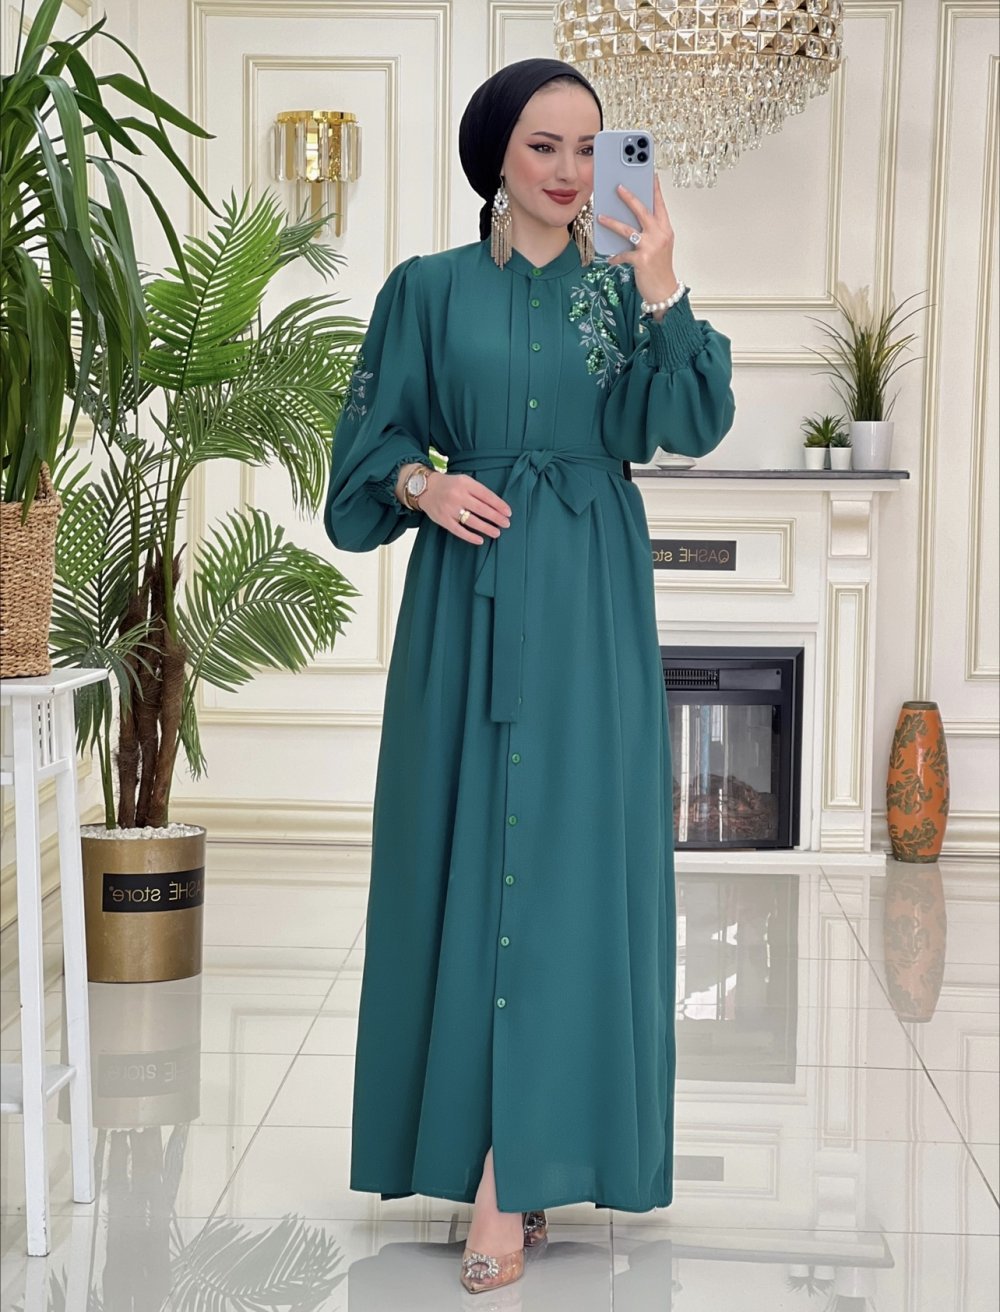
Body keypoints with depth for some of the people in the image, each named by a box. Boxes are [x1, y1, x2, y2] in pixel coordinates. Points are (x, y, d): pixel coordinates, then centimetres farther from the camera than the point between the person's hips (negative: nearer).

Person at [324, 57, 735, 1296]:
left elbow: (682, 422, -8)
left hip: (587, 610, 0)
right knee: (466, 848, 1)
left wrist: (659, 295, -21)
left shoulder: (621, 288, 7)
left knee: (566, 855, -7)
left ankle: (510, 1178, -7)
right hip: (468, 599, 1)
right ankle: (518, 1160, 13)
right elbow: (371, 442, 7)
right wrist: (424, 484, -12)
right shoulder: (429, 289, 7)